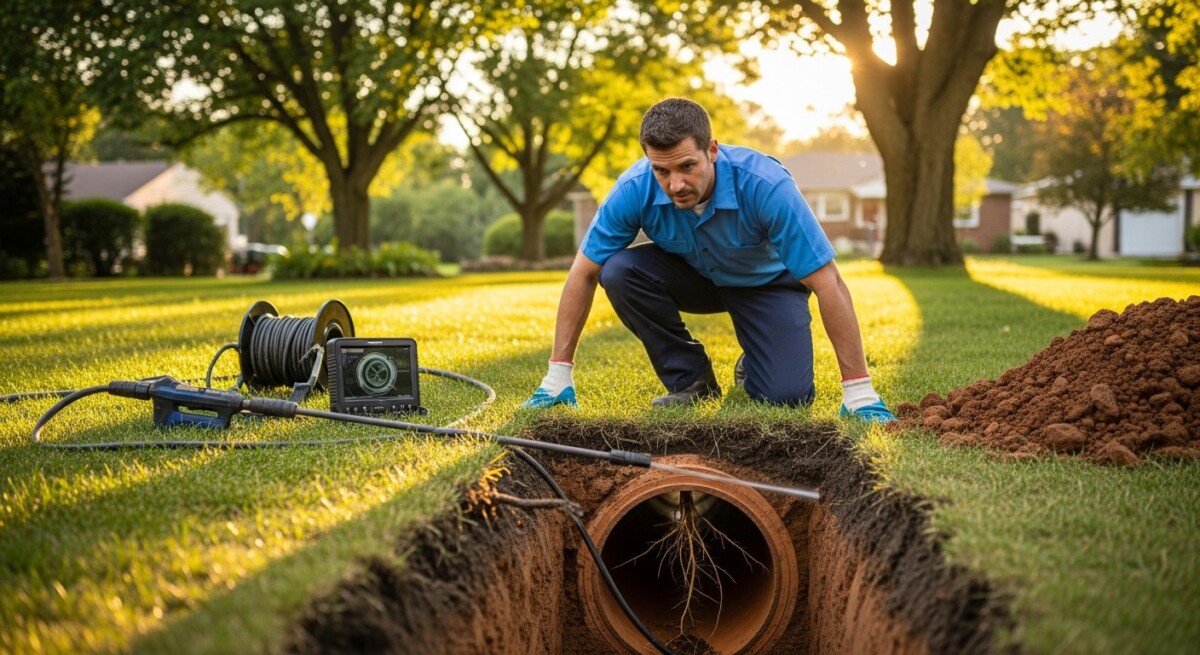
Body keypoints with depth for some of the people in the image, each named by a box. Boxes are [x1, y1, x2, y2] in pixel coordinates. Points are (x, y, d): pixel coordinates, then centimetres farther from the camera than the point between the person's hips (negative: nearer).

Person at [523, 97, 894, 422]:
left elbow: (828, 283, -34)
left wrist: (859, 392, -35)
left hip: (766, 282, -2)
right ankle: (689, 377, -7)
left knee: (787, 396, -25)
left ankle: (752, 367, 13)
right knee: (618, 271, -28)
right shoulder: (634, 189, -29)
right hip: (694, 277, 3)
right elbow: (584, 274, -18)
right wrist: (557, 376, -19)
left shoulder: (766, 185, -38)